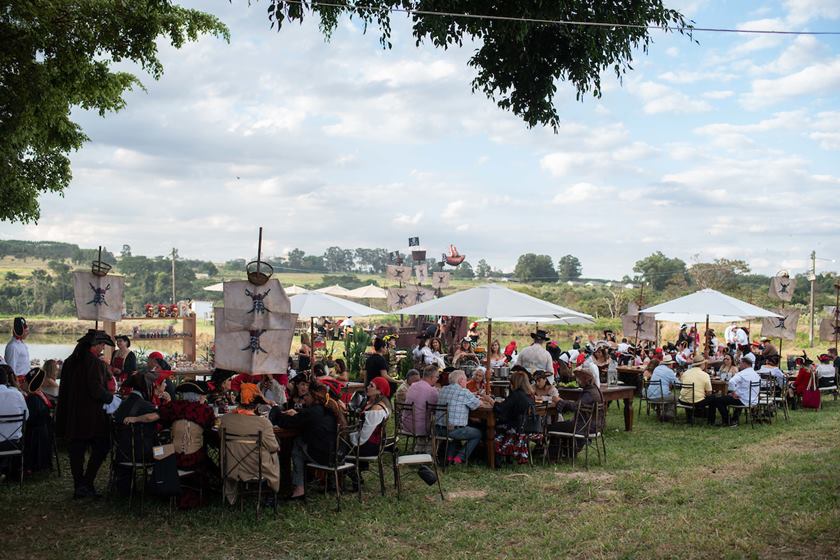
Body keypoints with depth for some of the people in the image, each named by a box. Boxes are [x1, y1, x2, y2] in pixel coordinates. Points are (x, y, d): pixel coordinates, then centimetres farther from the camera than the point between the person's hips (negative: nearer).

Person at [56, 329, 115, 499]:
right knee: (100, 449, 4)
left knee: (76, 450, 11)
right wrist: (111, 397, -3)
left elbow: (64, 389, 15)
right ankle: (86, 483, -2)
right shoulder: (94, 363, -16)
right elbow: (97, 390, -21)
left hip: (72, 416, 7)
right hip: (92, 416, -7)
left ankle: (79, 487, 14)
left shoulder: (69, 361, 9)